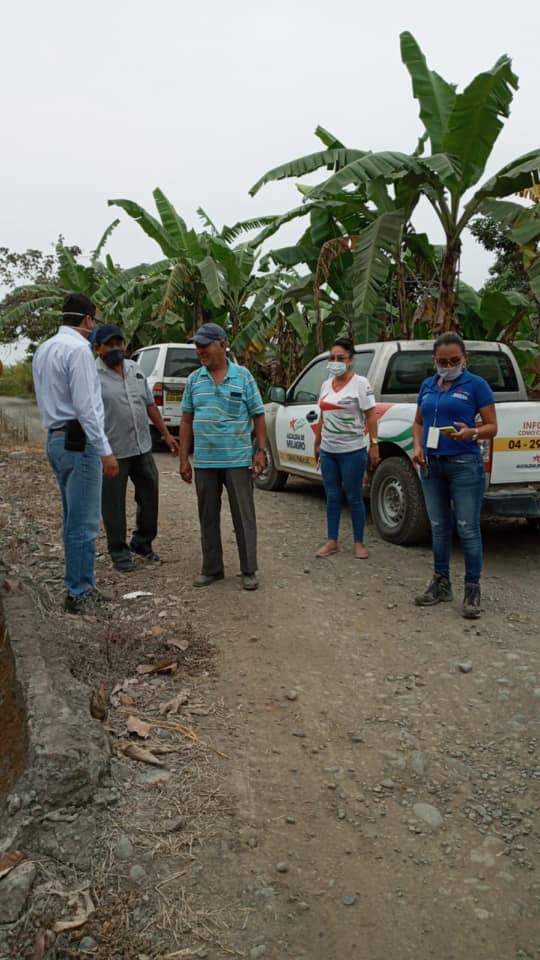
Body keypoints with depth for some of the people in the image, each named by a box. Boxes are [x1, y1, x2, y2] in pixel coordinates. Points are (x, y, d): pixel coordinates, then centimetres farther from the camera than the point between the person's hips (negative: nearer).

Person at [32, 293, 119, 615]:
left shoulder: (44, 349, 16)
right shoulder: (78, 348, -14)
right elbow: (86, 407, -19)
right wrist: (105, 451, -17)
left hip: (57, 439, 10)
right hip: (79, 441, -10)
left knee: (76, 520, 15)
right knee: (84, 522, -3)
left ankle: (83, 586, 23)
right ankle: (78, 593, 3)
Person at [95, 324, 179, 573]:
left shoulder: (135, 369, 10)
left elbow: (150, 404, 17)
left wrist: (166, 434, 16)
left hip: (143, 448, 6)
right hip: (113, 452, -6)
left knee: (149, 496, 15)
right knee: (114, 505, 5)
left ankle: (142, 542, 34)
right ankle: (119, 554, 19)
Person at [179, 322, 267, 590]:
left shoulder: (243, 376, 0)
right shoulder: (194, 380, 7)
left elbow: (258, 416, 2)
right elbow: (187, 421, 9)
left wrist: (261, 451, -6)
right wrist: (184, 459, 4)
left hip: (238, 460, -3)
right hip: (204, 462, 3)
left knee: (244, 517, 3)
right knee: (208, 517, 11)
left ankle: (249, 570, 14)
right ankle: (212, 568, 24)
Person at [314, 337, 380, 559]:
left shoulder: (360, 383, -7)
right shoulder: (326, 384, 11)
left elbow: (371, 416, -10)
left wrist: (374, 445, -15)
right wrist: (317, 443, 19)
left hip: (352, 451, -5)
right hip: (328, 451, 6)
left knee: (354, 498, 3)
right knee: (332, 497, 10)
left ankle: (359, 543, 15)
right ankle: (332, 541, 19)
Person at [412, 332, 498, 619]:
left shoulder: (476, 385, -4)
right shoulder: (427, 385, 11)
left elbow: (491, 426, -4)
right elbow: (418, 422, 19)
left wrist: (471, 433, -24)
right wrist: (417, 446, 0)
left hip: (465, 465, -5)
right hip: (431, 465, 5)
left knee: (467, 529, -2)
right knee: (439, 528, 13)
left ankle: (472, 591, 9)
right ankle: (441, 584, 25)